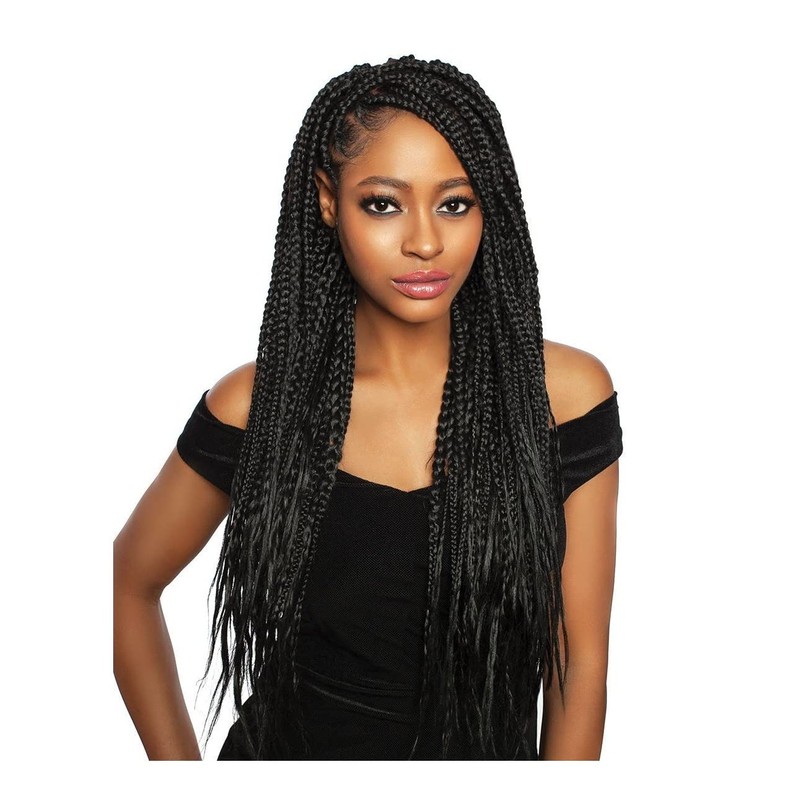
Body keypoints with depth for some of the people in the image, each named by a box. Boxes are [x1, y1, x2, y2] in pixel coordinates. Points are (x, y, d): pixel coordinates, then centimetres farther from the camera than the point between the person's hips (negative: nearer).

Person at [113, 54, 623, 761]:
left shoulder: (568, 393, -14)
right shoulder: (257, 404, -14)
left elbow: (581, 659, -9)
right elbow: (131, 583, 0)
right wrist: (181, 772, -4)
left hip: (490, 751, 1)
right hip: (288, 748, 0)